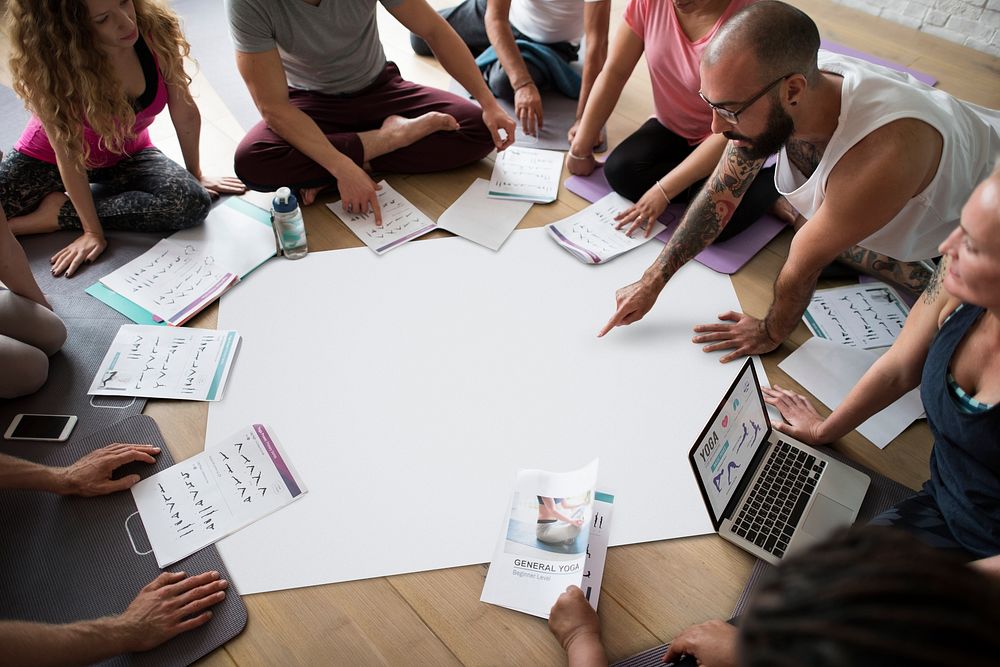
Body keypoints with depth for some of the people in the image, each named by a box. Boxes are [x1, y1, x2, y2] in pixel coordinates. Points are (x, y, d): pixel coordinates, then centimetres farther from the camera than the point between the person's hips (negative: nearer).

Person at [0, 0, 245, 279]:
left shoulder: (156, 31, -25)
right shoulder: (52, 68, -31)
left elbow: (185, 113, -12)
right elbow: (68, 156, -23)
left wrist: (196, 175, 0)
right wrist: (93, 231, -20)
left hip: (128, 154, 3)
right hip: (48, 158, -3)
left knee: (193, 201, -28)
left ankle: (58, 213, -12)